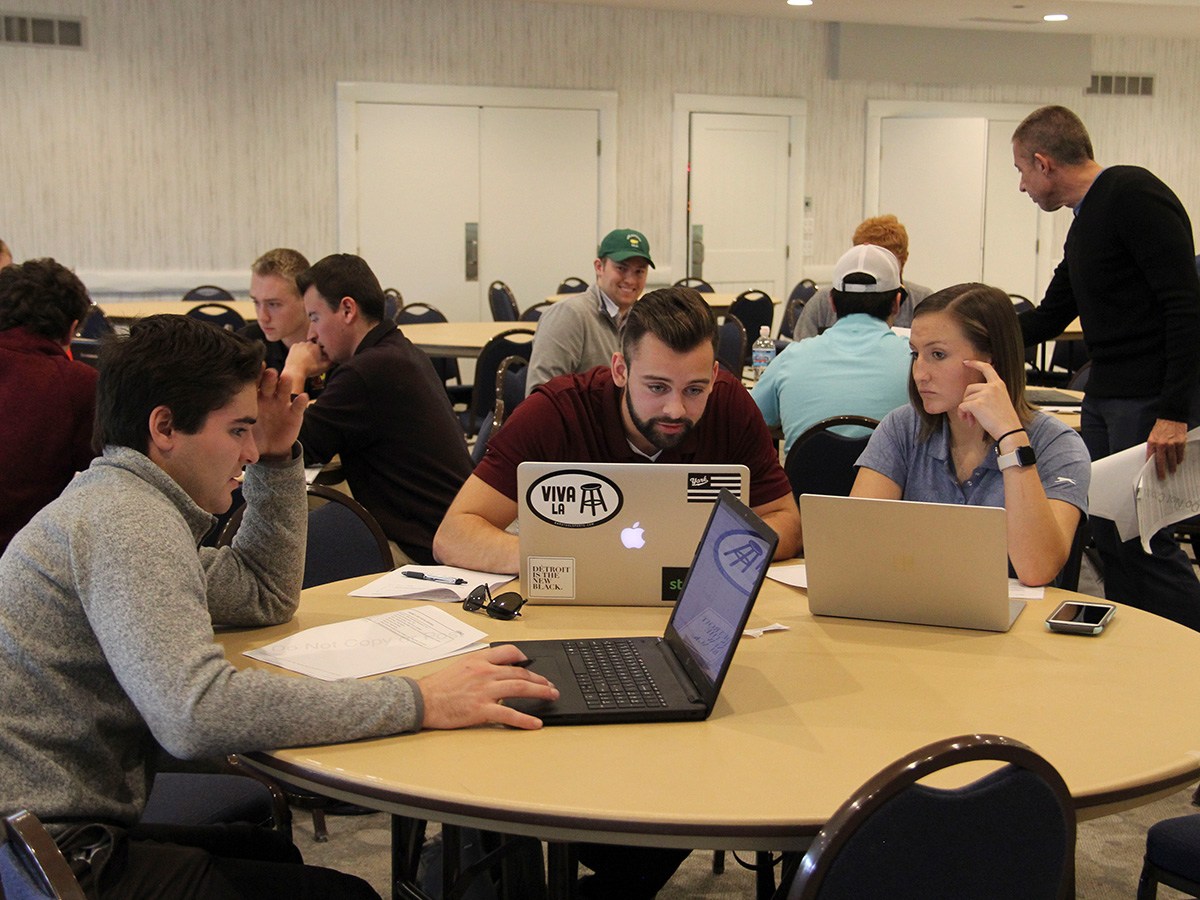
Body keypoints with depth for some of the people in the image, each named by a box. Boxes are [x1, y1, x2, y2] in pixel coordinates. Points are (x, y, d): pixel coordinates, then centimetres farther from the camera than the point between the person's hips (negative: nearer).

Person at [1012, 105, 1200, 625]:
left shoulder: (1133, 194, -12)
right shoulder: (1085, 225, 17)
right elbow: (1048, 318, 25)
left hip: (1152, 401, -9)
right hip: (1105, 396, 9)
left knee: (1140, 541, -9)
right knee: (1109, 537, 10)